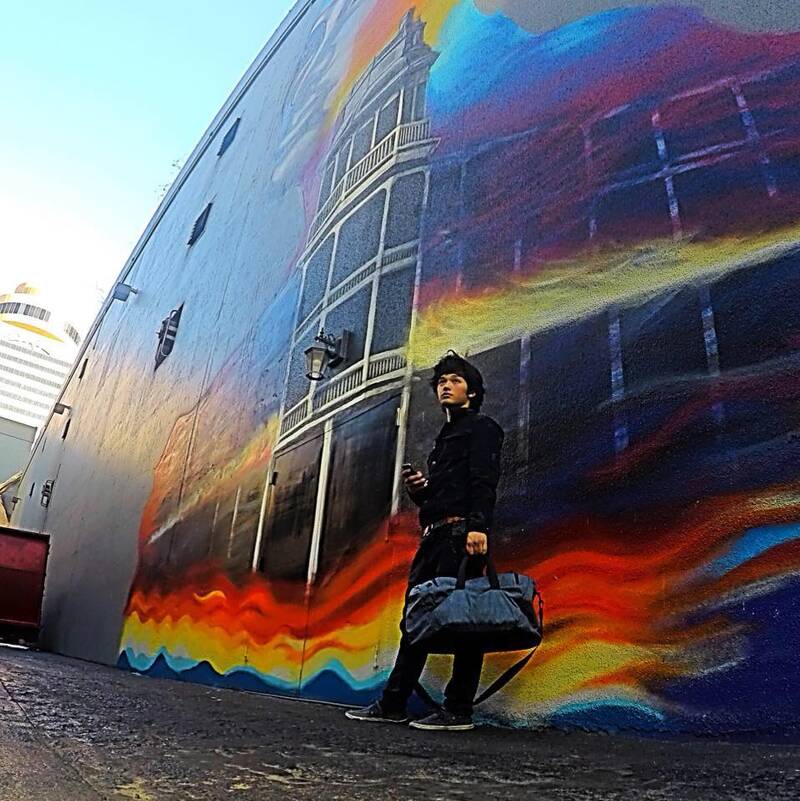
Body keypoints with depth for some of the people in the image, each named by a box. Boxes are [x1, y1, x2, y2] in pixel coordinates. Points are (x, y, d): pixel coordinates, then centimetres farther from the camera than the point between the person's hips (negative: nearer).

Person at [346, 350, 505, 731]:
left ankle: (458, 710, -1)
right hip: (434, 535, 9)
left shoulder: (481, 427, 4)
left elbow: (485, 481, -12)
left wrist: (478, 525, -26)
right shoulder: (445, 437, 30)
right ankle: (392, 704, 13)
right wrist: (418, 491, 8)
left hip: (462, 533, -9)